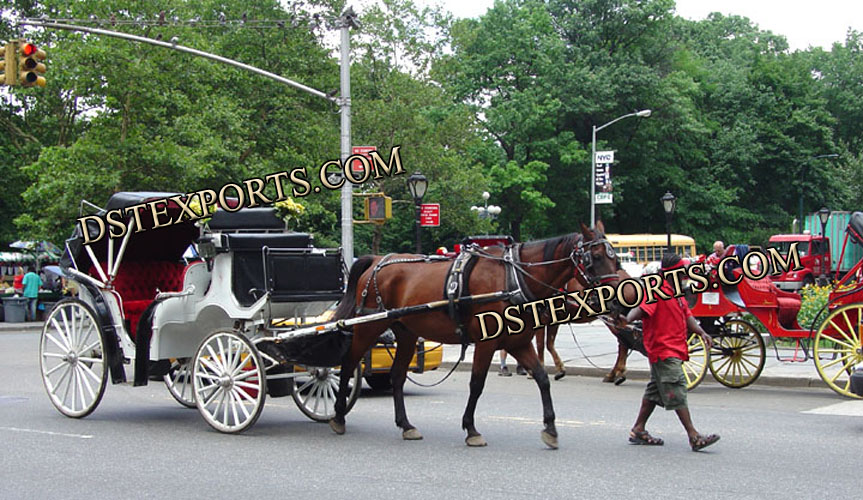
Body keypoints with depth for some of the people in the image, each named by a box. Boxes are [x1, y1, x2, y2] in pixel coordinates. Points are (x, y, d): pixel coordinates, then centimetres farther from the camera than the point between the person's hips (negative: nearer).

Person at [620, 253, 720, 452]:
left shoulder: (675, 291, 17)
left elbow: (686, 315, 19)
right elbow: (641, 308, -27)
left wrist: (701, 332, 4)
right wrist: (627, 319, -47)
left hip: (675, 349, 10)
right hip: (664, 349, -10)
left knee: (656, 390, 15)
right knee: (677, 392, -10)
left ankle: (638, 431, 23)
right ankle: (694, 437, -11)